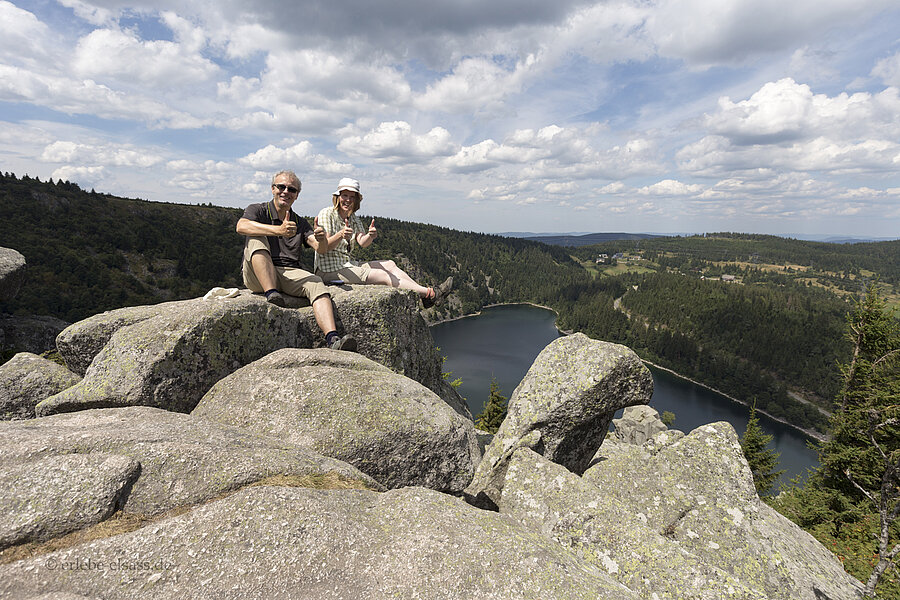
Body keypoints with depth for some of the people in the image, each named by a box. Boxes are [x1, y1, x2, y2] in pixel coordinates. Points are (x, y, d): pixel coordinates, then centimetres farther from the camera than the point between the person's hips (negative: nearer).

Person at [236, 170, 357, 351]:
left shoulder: (300, 223, 21)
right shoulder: (258, 210, 9)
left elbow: (320, 248, 5)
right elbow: (241, 226, -16)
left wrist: (321, 239, -21)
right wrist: (278, 230, -31)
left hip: (290, 274, 3)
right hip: (256, 276, -2)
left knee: (316, 284, -26)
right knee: (256, 239, -27)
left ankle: (332, 339, -43)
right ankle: (272, 295, -37)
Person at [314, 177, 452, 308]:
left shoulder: (354, 218, 11)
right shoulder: (326, 214, -9)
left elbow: (363, 243, -7)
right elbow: (323, 248, -19)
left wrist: (370, 236, -31)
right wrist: (340, 235, -37)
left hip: (347, 265, 8)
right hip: (329, 271, -8)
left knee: (389, 264, -4)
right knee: (383, 276, -17)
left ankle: (425, 297, -12)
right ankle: (430, 293, -17)